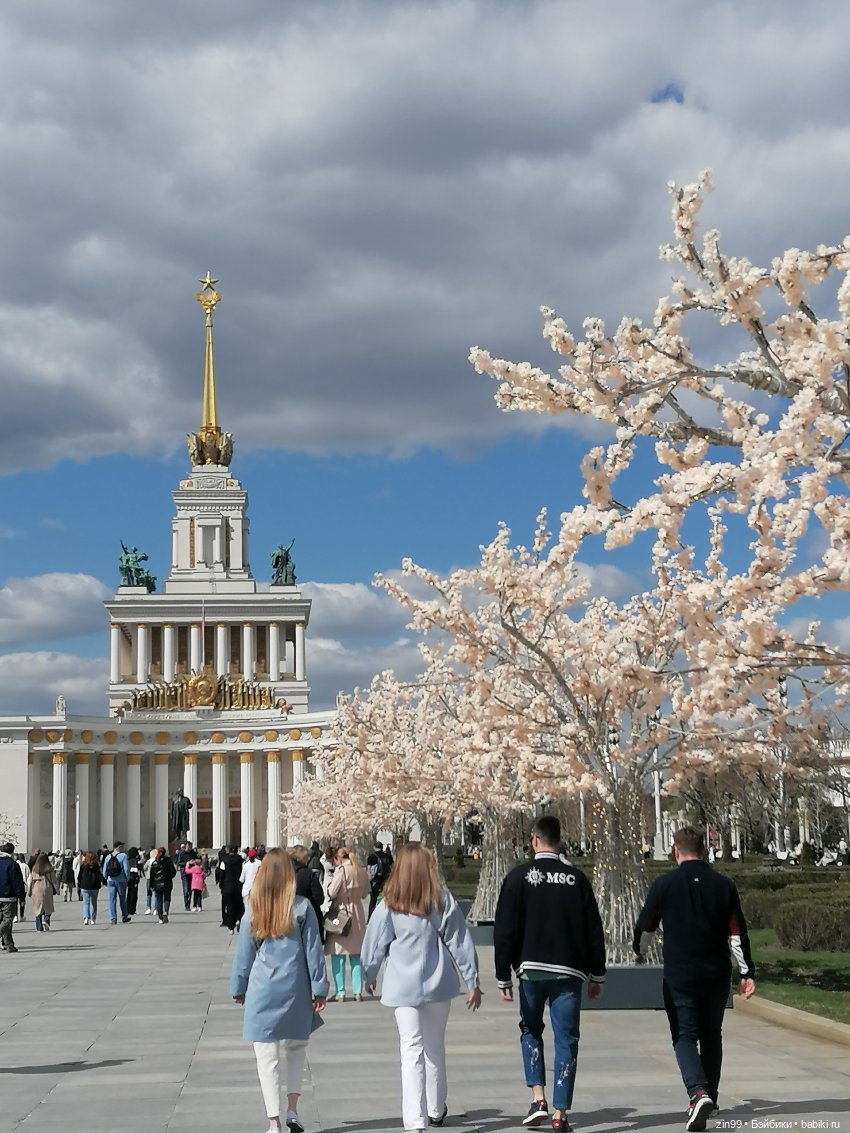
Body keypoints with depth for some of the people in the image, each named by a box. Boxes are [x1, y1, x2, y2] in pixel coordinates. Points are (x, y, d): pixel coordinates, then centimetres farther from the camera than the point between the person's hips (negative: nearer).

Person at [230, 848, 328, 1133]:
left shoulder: (253, 909, -1)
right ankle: (292, 1108, 10)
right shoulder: (302, 908, -4)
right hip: (295, 989, 0)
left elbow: (244, 952, 5)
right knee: (296, 1048, 19)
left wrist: (238, 988, 16)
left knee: (267, 1056, 4)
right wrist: (319, 989, 3)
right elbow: (313, 951, -2)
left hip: (262, 989, 0)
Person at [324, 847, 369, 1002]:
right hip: (357, 915, 5)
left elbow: (331, 893, -14)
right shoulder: (363, 873, 4)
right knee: (356, 956, 11)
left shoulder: (341, 870, -13)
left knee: (338, 955, 1)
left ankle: (340, 992, 0)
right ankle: (357, 991, 11)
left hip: (340, 914, -5)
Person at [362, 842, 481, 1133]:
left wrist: (369, 976, 20)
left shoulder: (389, 904, -6)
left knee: (412, 1049, -3)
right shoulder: (442, 900, -4)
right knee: (435, 1047, 17)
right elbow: (460, 942, -1)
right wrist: (472, 981, 7)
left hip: (403, 985, -2)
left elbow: (375, 943, 3)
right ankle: (436, 1110, 32)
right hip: (438, 983, 2)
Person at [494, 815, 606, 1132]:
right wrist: (597, 975, 12)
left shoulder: (519, 876, -2)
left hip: (531, 969, 0)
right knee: (566, 1038, 4)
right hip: (569, 971, 1)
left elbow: (505, 930, -3)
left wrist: (503, 976, 4)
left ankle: (539, 1099, 4)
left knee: (530, 1030, 18)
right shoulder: (576, 878, 2)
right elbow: (594, 930, 4)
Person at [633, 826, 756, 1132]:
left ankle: (698, 1092, -22)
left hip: (679, 975, -3)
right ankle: (710, 1097, 27)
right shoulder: (724, 885, 1)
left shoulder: (664, 884, -6)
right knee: (711, 1035, 18)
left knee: (685, 1036, 0)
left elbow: (645, 926, 5)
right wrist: (747, 973, 6)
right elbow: (737, 933, 1)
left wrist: (639, 952, 25)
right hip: (717, 975, 3)